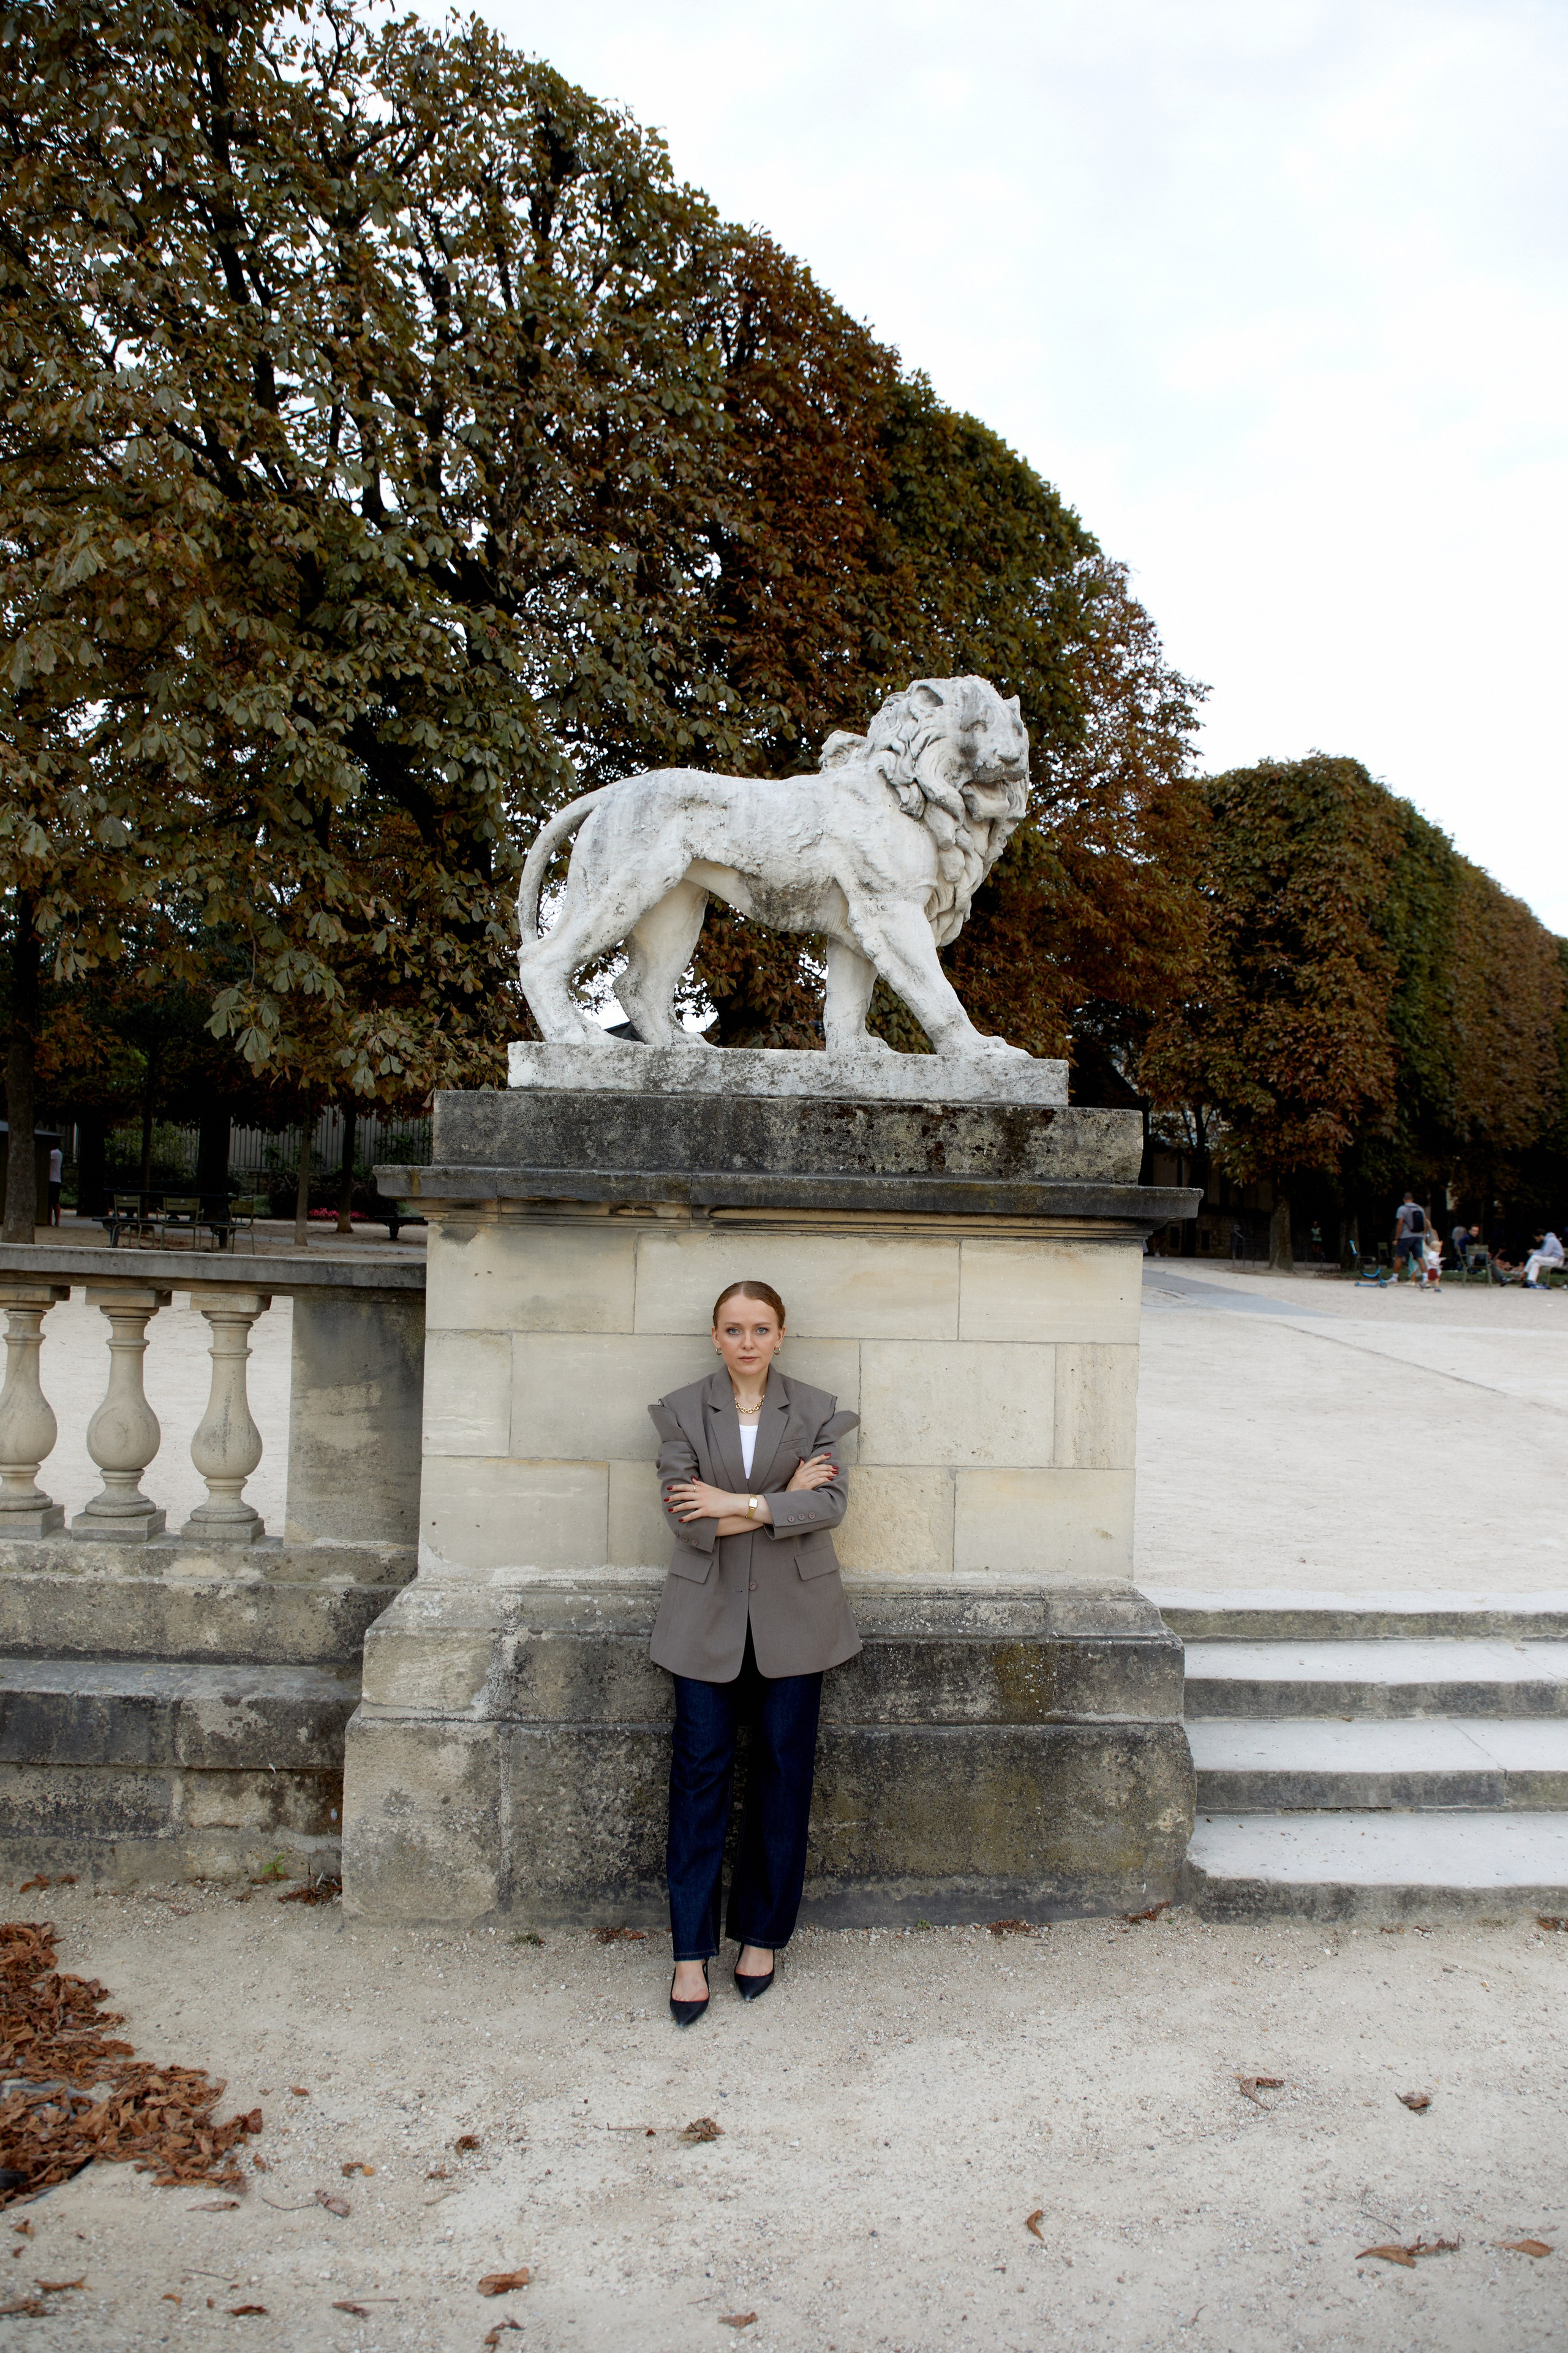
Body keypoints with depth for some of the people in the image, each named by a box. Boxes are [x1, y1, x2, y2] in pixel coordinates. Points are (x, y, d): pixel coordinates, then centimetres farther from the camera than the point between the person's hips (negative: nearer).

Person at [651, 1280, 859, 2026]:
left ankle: (762, 1935, 21)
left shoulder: (816, 1411, 2)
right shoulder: (682, 1411, 1)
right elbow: (687, 1515, -10)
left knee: (783, 1773, 6)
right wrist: (782, 1500, -13)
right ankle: (692, 1951, 9)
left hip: (793, 1616, 1)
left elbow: (830, 1504, -11)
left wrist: (740, 1504, -18)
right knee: (700, 1773, 0)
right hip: (708, 1615, 0)